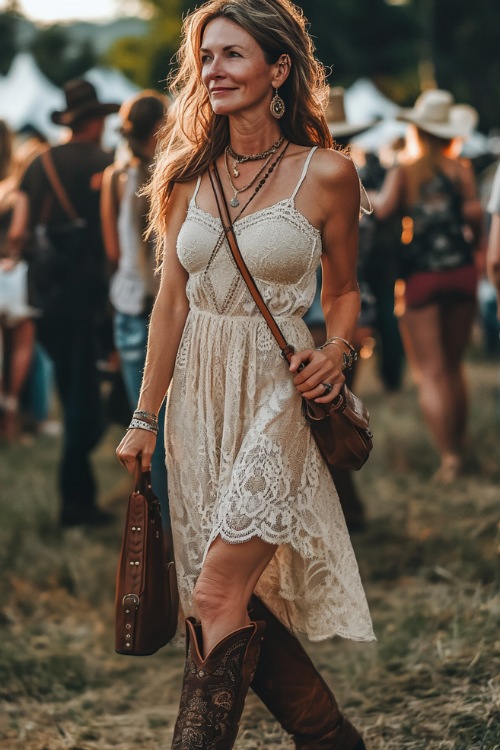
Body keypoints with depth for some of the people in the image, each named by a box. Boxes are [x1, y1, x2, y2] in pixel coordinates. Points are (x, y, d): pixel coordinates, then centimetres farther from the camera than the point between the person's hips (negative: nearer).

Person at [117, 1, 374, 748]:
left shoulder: (326, 174, -5)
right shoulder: (191, 174, 6)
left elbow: (343, 289, 8)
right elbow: (171, 300, 8)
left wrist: (335, 350, -13)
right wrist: (145, 417, 7)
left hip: (276, 396, -5)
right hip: (198, 394, 5)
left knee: (217, 593, -14)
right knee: (243, 601, 8)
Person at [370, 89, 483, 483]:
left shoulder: (402, 173, 1)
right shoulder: (460, 169, 2)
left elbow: (383, 209, -15)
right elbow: (474, 210, -14)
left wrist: (368, 197, 6)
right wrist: (473, 240, 5)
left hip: (421, 277, -2)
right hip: (461, 273, 2)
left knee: (431, 372, -1)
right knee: (454, 365, 18)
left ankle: (449, 455, -10)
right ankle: (461, 445, 26)